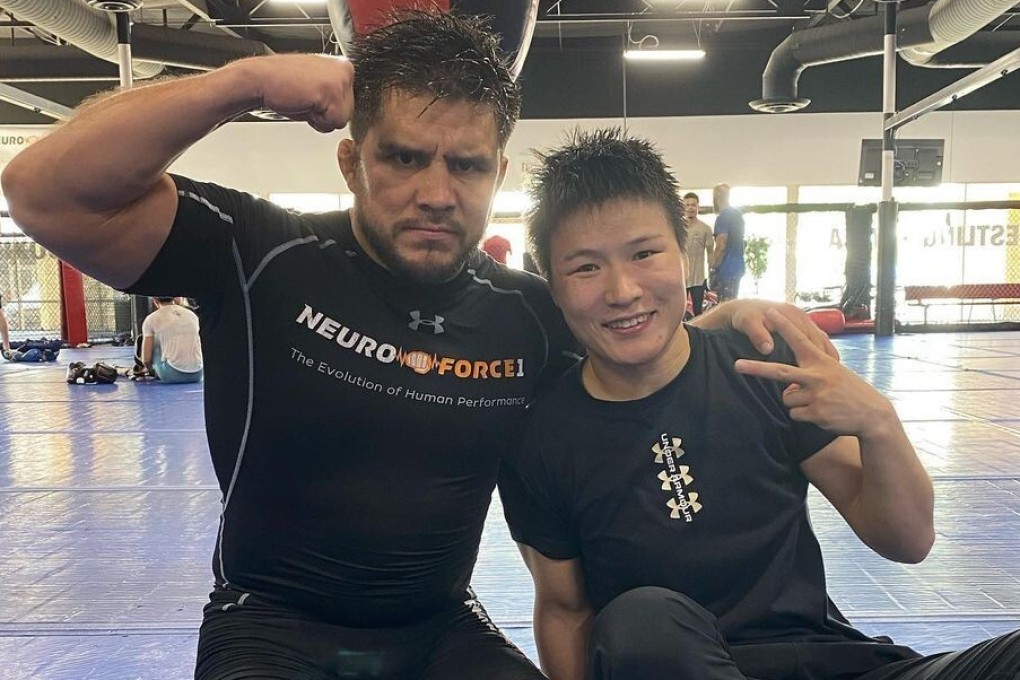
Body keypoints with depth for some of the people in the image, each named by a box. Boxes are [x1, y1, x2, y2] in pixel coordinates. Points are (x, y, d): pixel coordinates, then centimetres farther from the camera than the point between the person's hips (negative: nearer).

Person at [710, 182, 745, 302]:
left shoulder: (723, 217, -14)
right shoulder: (738, 214, 12)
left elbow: (721, 246, -19)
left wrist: (714, 268, -12)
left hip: (725, 270, -9)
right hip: (737, 268, 9)